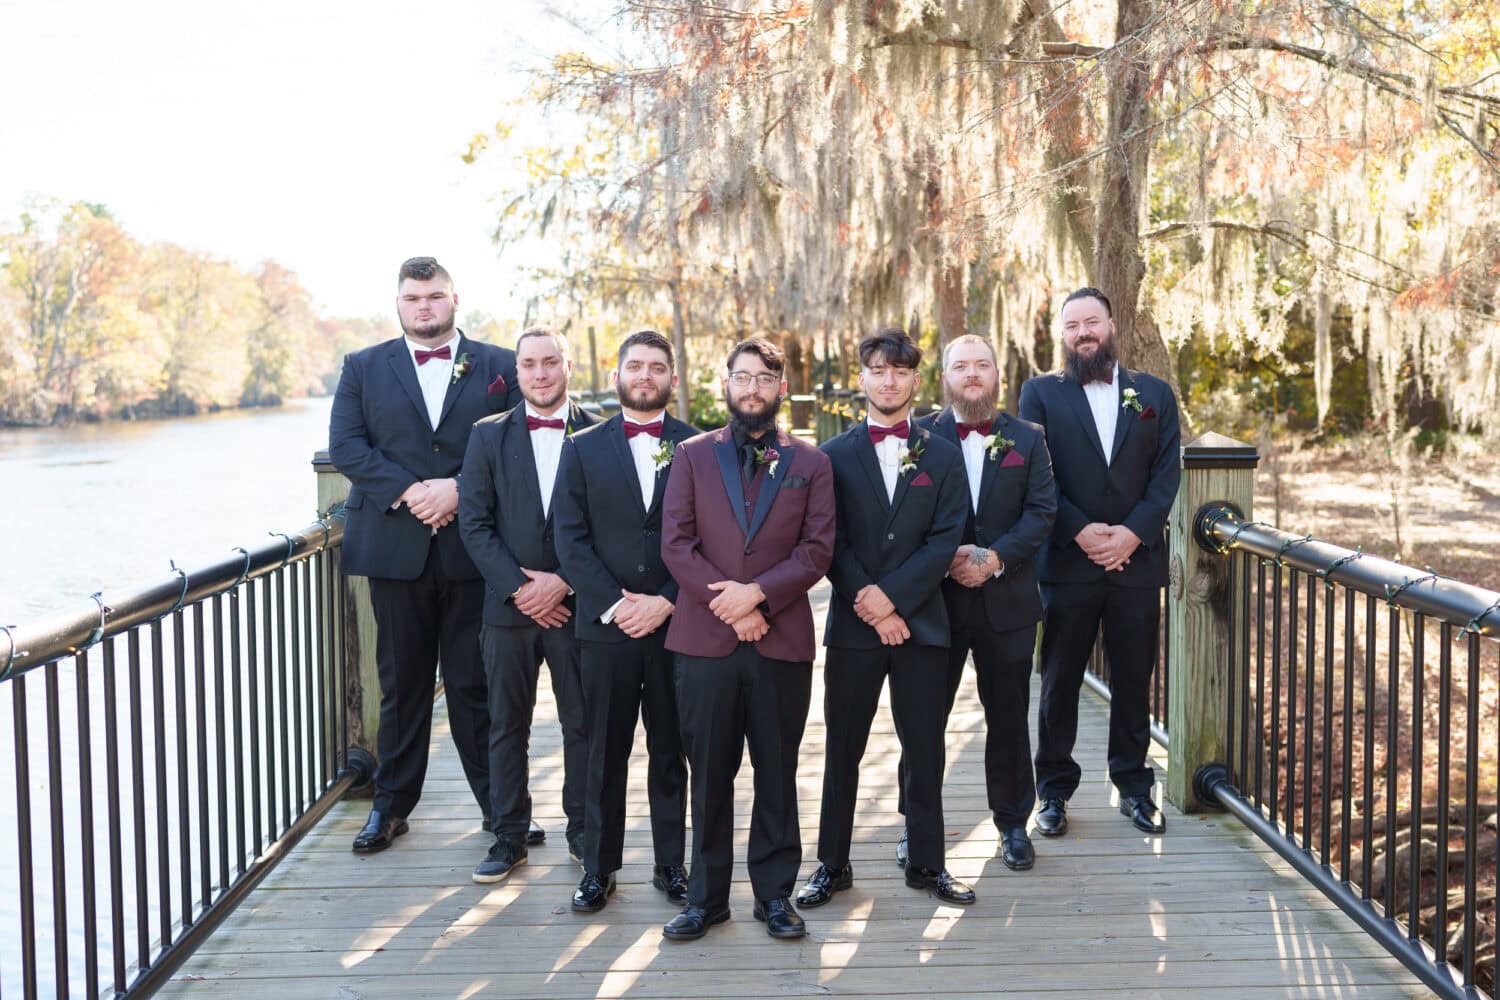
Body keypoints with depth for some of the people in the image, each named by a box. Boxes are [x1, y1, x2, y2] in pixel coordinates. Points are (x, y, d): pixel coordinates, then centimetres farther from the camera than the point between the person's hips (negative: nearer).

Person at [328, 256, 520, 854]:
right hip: (395, 547, 1)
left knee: (474, 683, 4)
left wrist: (460, 488, -14)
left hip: (473, 549, -1)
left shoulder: (499, 367, 6)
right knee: (401, 682, 9)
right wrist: (408, 492, -14)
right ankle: (392, 803, 20)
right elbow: (345, 446, -1)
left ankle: (499, 805, 14)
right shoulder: (363, 368, 9)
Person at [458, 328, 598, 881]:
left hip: (577, 603, -1)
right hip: (508, 607, 1)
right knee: (506, 726, 8)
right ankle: (509, 836, 19)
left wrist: (563, 582, -12)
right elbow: (474, 523, 0)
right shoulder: (489, 435, 5)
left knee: (583, 724, 7)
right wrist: (518, 588, -10)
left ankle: (583, 832, 21)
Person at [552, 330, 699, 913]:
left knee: (671, 752, 8)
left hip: (676, 623, 0)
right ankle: (598, 868, 17)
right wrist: (614, 603, -10)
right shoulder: (583, 448, 7)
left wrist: (666, 601, -11)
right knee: (604, 754, 6)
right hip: (605, 624, 0)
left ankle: (671, 865, 20)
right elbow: (569, 537, 0)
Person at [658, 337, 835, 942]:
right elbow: (675, 544, 0)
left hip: (783, 641, 0)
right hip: (704, 638, 0)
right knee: (709, 773, 6)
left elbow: (818, 548, 0)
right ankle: (706, 896, 17)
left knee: (777, 773, 8)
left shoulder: (810, 464, 9)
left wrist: (756, 593, -13)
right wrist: (728, 607, -10)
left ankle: (775, 892, 19)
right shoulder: (692, 455, 9)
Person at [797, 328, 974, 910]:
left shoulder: (942, 457, 7)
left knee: (925, 752, 7)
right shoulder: (834, 456, 5)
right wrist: (867, 604, -13)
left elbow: (946, 539, -3)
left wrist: (891, 594, -13)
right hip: (852, 623, 0)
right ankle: (832, 865, 17)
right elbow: (830, 541, -2)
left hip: (921, 622, 1)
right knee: (842, 752, 7)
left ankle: (927, 863, 20)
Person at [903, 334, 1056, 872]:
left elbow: (1042, 512, -2)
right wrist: (946, 558, -16)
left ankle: (1013, 822, 24)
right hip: (936, 598, -1)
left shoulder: (1027, 438, 6)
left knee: (1008, 718, 9)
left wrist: (996, 557, -14)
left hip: (1006, 600, 1)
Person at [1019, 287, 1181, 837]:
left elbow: (1167, 471, 2)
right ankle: (1054, 789, 16)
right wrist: (1079, 531, -14)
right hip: (1066, 561, -1)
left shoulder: (1154, 393, 10)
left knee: (1134, 681, 8)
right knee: (1059, 681, 5)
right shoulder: (1041, 393, 5)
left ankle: (1134, 786, 21)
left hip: (1137, 559, 2)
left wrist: (1133, 533, -12)